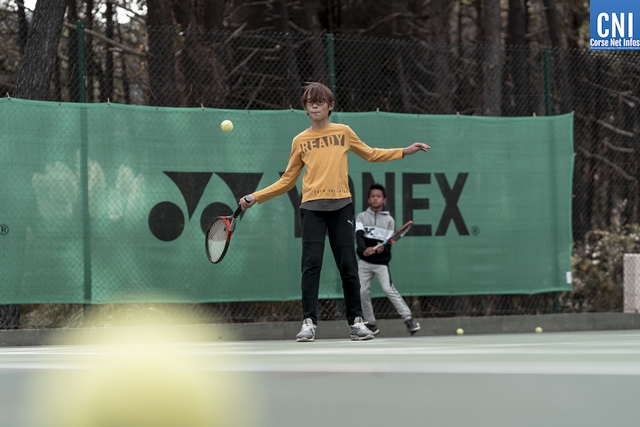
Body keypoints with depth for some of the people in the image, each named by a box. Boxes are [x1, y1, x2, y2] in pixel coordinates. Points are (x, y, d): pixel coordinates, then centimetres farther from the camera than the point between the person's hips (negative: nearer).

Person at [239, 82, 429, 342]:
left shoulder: (343, 132, 10)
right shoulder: (300, 141, 10)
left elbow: (370, 154, 25)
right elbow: (287, 181, 15)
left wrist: (404, 151, 17)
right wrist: (256, 198, 9)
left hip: (341, 206, 0)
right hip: (312, 208, 0)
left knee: (348, 265, 0)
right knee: (311, 265, -9)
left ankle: (355, 321, 9)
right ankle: (309, 323, -7)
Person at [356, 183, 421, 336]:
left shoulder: (389, 220, 2)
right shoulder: (362, 216, 4)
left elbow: (389, 243, -4)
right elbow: (359, 236, -12)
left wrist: (383, 249, -28)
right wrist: (364, 249, -33)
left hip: (381, 262, -2)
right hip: (364, 262, 2)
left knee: (389, 289, -16)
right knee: (363, 292, -2)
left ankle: (409, 320, -16)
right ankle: (371, 324, 11)